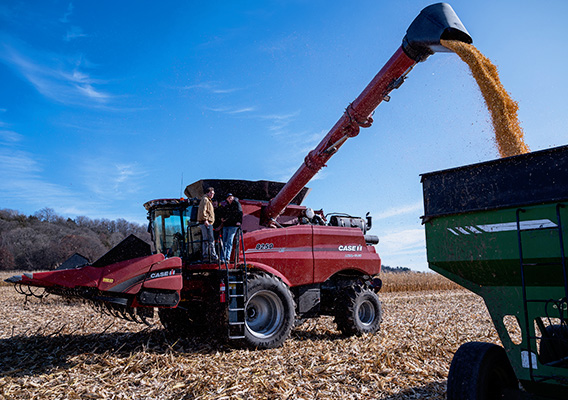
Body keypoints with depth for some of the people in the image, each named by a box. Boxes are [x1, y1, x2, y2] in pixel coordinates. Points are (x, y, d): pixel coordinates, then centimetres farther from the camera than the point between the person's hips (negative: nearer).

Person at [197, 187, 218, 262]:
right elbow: (202, 210, -19)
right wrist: (205, 220, -25)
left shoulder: (208, 201, 26)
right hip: (206, 223, -11)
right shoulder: (205, 199, -7)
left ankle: (205, 256, 14)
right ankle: (213, 257, -17)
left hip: (207, 222, 11)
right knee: (211, 240, -14)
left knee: (205, 240, 11)